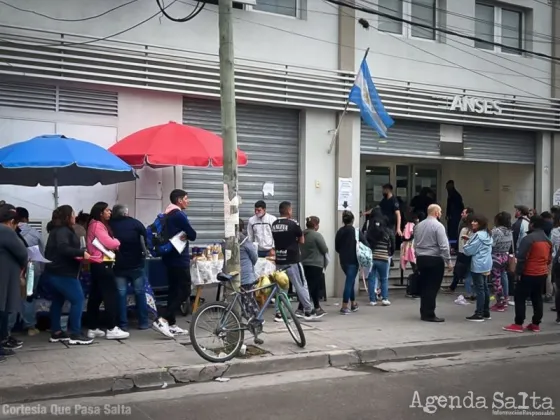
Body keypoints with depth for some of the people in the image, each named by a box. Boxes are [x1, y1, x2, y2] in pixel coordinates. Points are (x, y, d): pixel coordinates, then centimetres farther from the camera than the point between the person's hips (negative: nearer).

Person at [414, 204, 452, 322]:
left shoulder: (419, 225, 11)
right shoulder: (438, 225, -11)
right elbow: (443, 245, -15)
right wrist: (448, 261, -10)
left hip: (421, 259, 7)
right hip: (434, 259, -7)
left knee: (424, 286, 12)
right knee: (432, 287, -3)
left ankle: (424, 313, 17)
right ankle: (429, 314, -2)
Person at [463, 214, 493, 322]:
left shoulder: (478, 235, -17)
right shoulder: (488, 234, 13)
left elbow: (468, 250, -16)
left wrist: (465, 246, 7)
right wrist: (469, 242, 16)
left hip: (478, 266, -10)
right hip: (486, 265, 10)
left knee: (479, 289, -7)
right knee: (485, 288, 14)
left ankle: (479, 314, -5)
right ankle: (486, 312, 20)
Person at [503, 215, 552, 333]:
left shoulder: (529, 238, -15)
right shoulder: (548, 240, 11)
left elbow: (521, 257, -18)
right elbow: (549, 259, 19)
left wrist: (518, 272, -11)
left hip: (529, 274, -8)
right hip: (543, 274, 8)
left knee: (520, 298, -1)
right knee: (537, 299, 13)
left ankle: (518, 324, -2)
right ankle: (536, 324, 15)